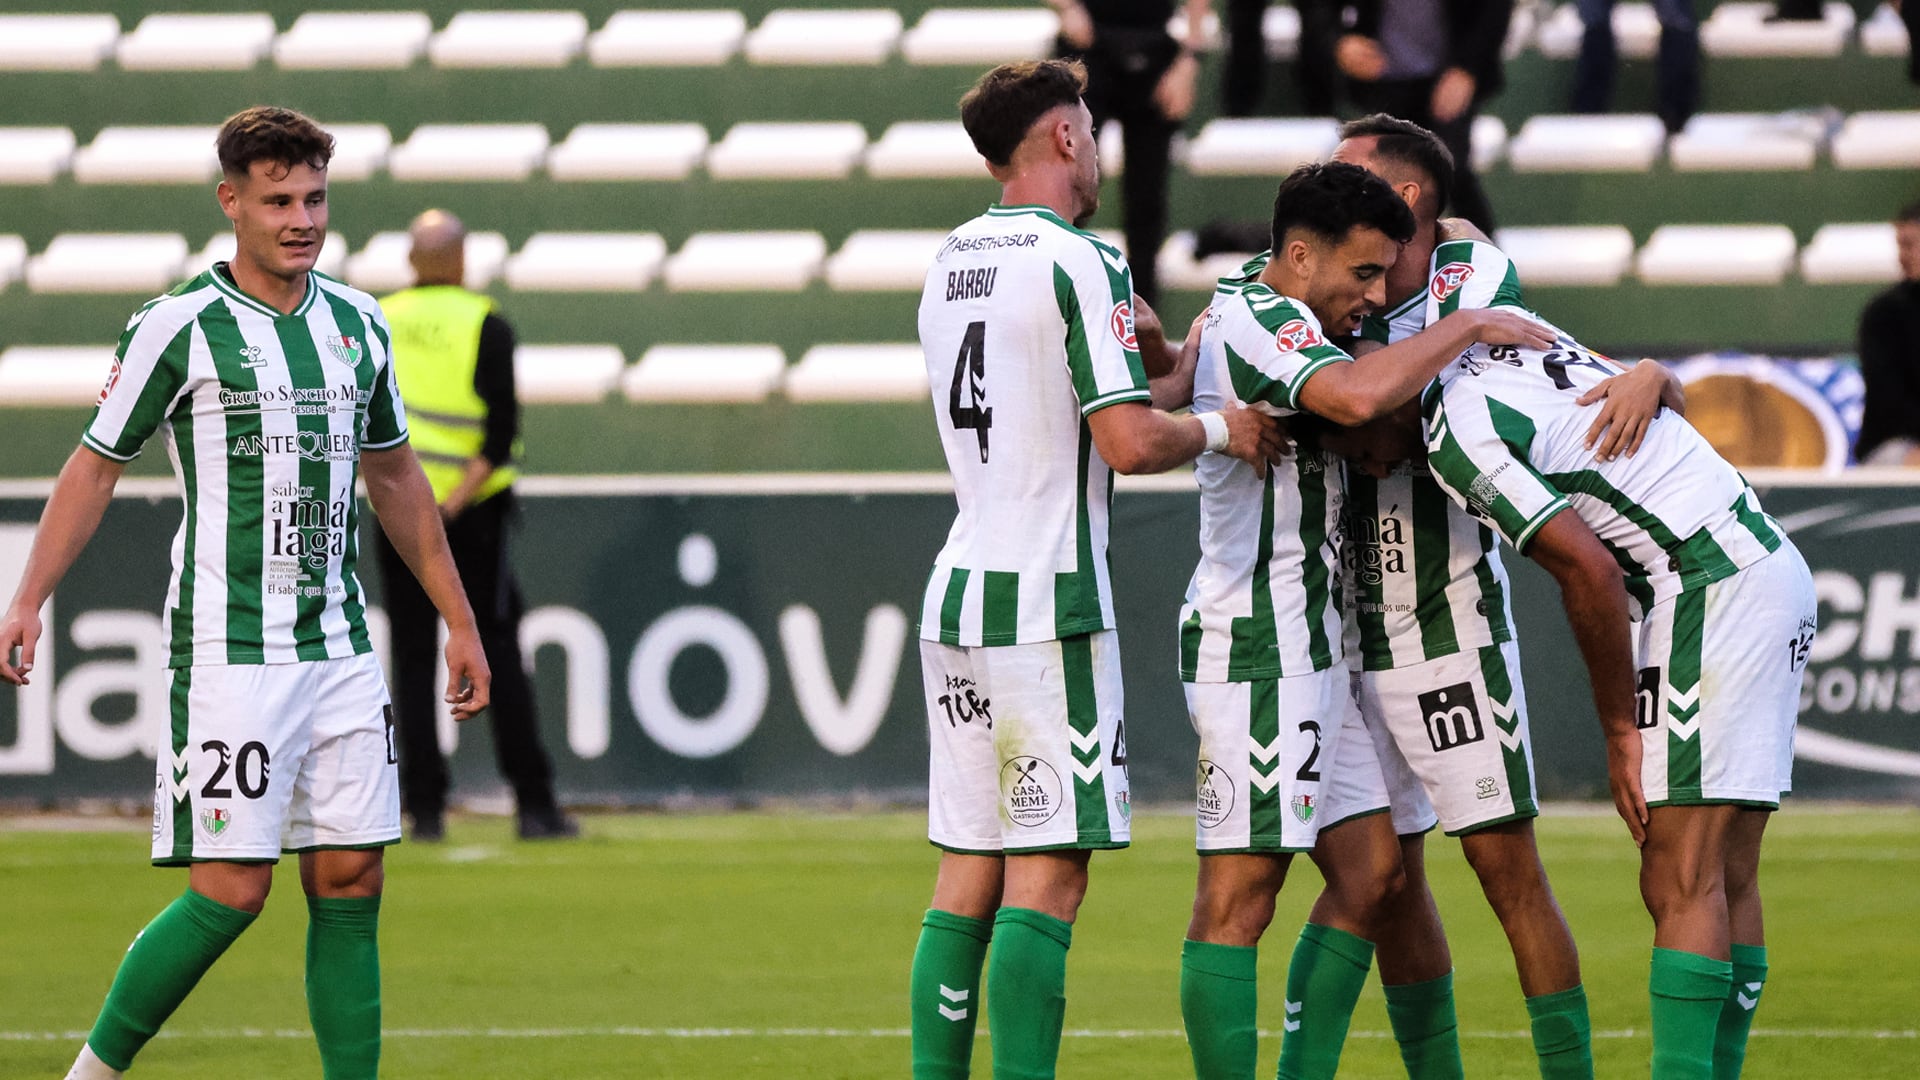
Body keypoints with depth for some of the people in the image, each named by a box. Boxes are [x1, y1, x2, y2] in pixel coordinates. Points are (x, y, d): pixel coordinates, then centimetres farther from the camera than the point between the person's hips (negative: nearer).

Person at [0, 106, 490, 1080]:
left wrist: (459, 620, 23)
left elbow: (394, 478, 21)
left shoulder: (357, 324, 10)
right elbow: (97, 463, 2)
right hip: (229, 652, -6)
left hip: (340, 650, 6)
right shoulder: (177, 328, -6)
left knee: (350, 886, 2)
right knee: (230, 891, -10)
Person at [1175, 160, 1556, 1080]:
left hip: (1308, 649, 11)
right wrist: (1467, 326, -19)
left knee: (1370, 873, 9)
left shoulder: (1253, 299, 15)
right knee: (1241, 890, -10)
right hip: (1257, 646, -11)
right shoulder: (1261, 321, -14)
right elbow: (1358, 396, -33)